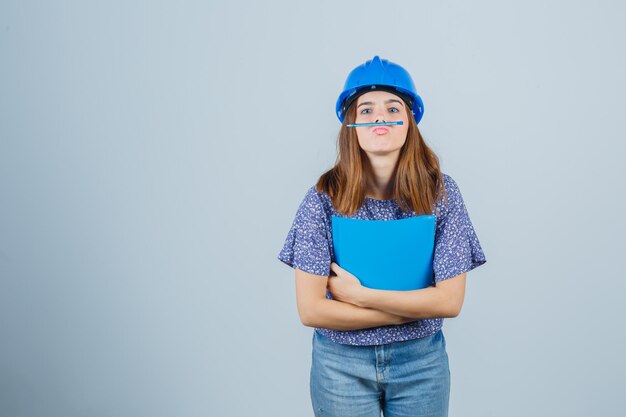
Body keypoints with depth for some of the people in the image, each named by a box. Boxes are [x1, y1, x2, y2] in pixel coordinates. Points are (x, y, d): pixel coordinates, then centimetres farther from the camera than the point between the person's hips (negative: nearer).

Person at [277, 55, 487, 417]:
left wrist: (359, 295, -16)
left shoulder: (440, 191, -9)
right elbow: (311, 310, -14)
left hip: (421, 362, 1)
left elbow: (450, 300, -12)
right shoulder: (324, 197, -12)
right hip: (341, 363, -1)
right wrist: (413, 310, -13)